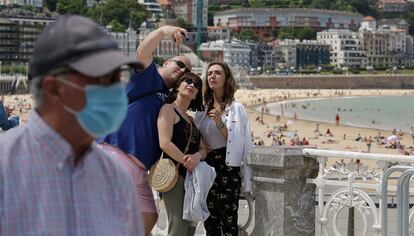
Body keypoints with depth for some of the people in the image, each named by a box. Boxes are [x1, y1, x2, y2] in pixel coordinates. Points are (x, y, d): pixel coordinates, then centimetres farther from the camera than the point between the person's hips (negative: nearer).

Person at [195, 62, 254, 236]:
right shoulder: (202, 110, 12)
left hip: (227, 167, -5)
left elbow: (237, 143, -9)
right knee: (210, 222, 7)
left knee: (228, 221, -10)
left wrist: (220, 124, -20)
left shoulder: (236, 108, -3)